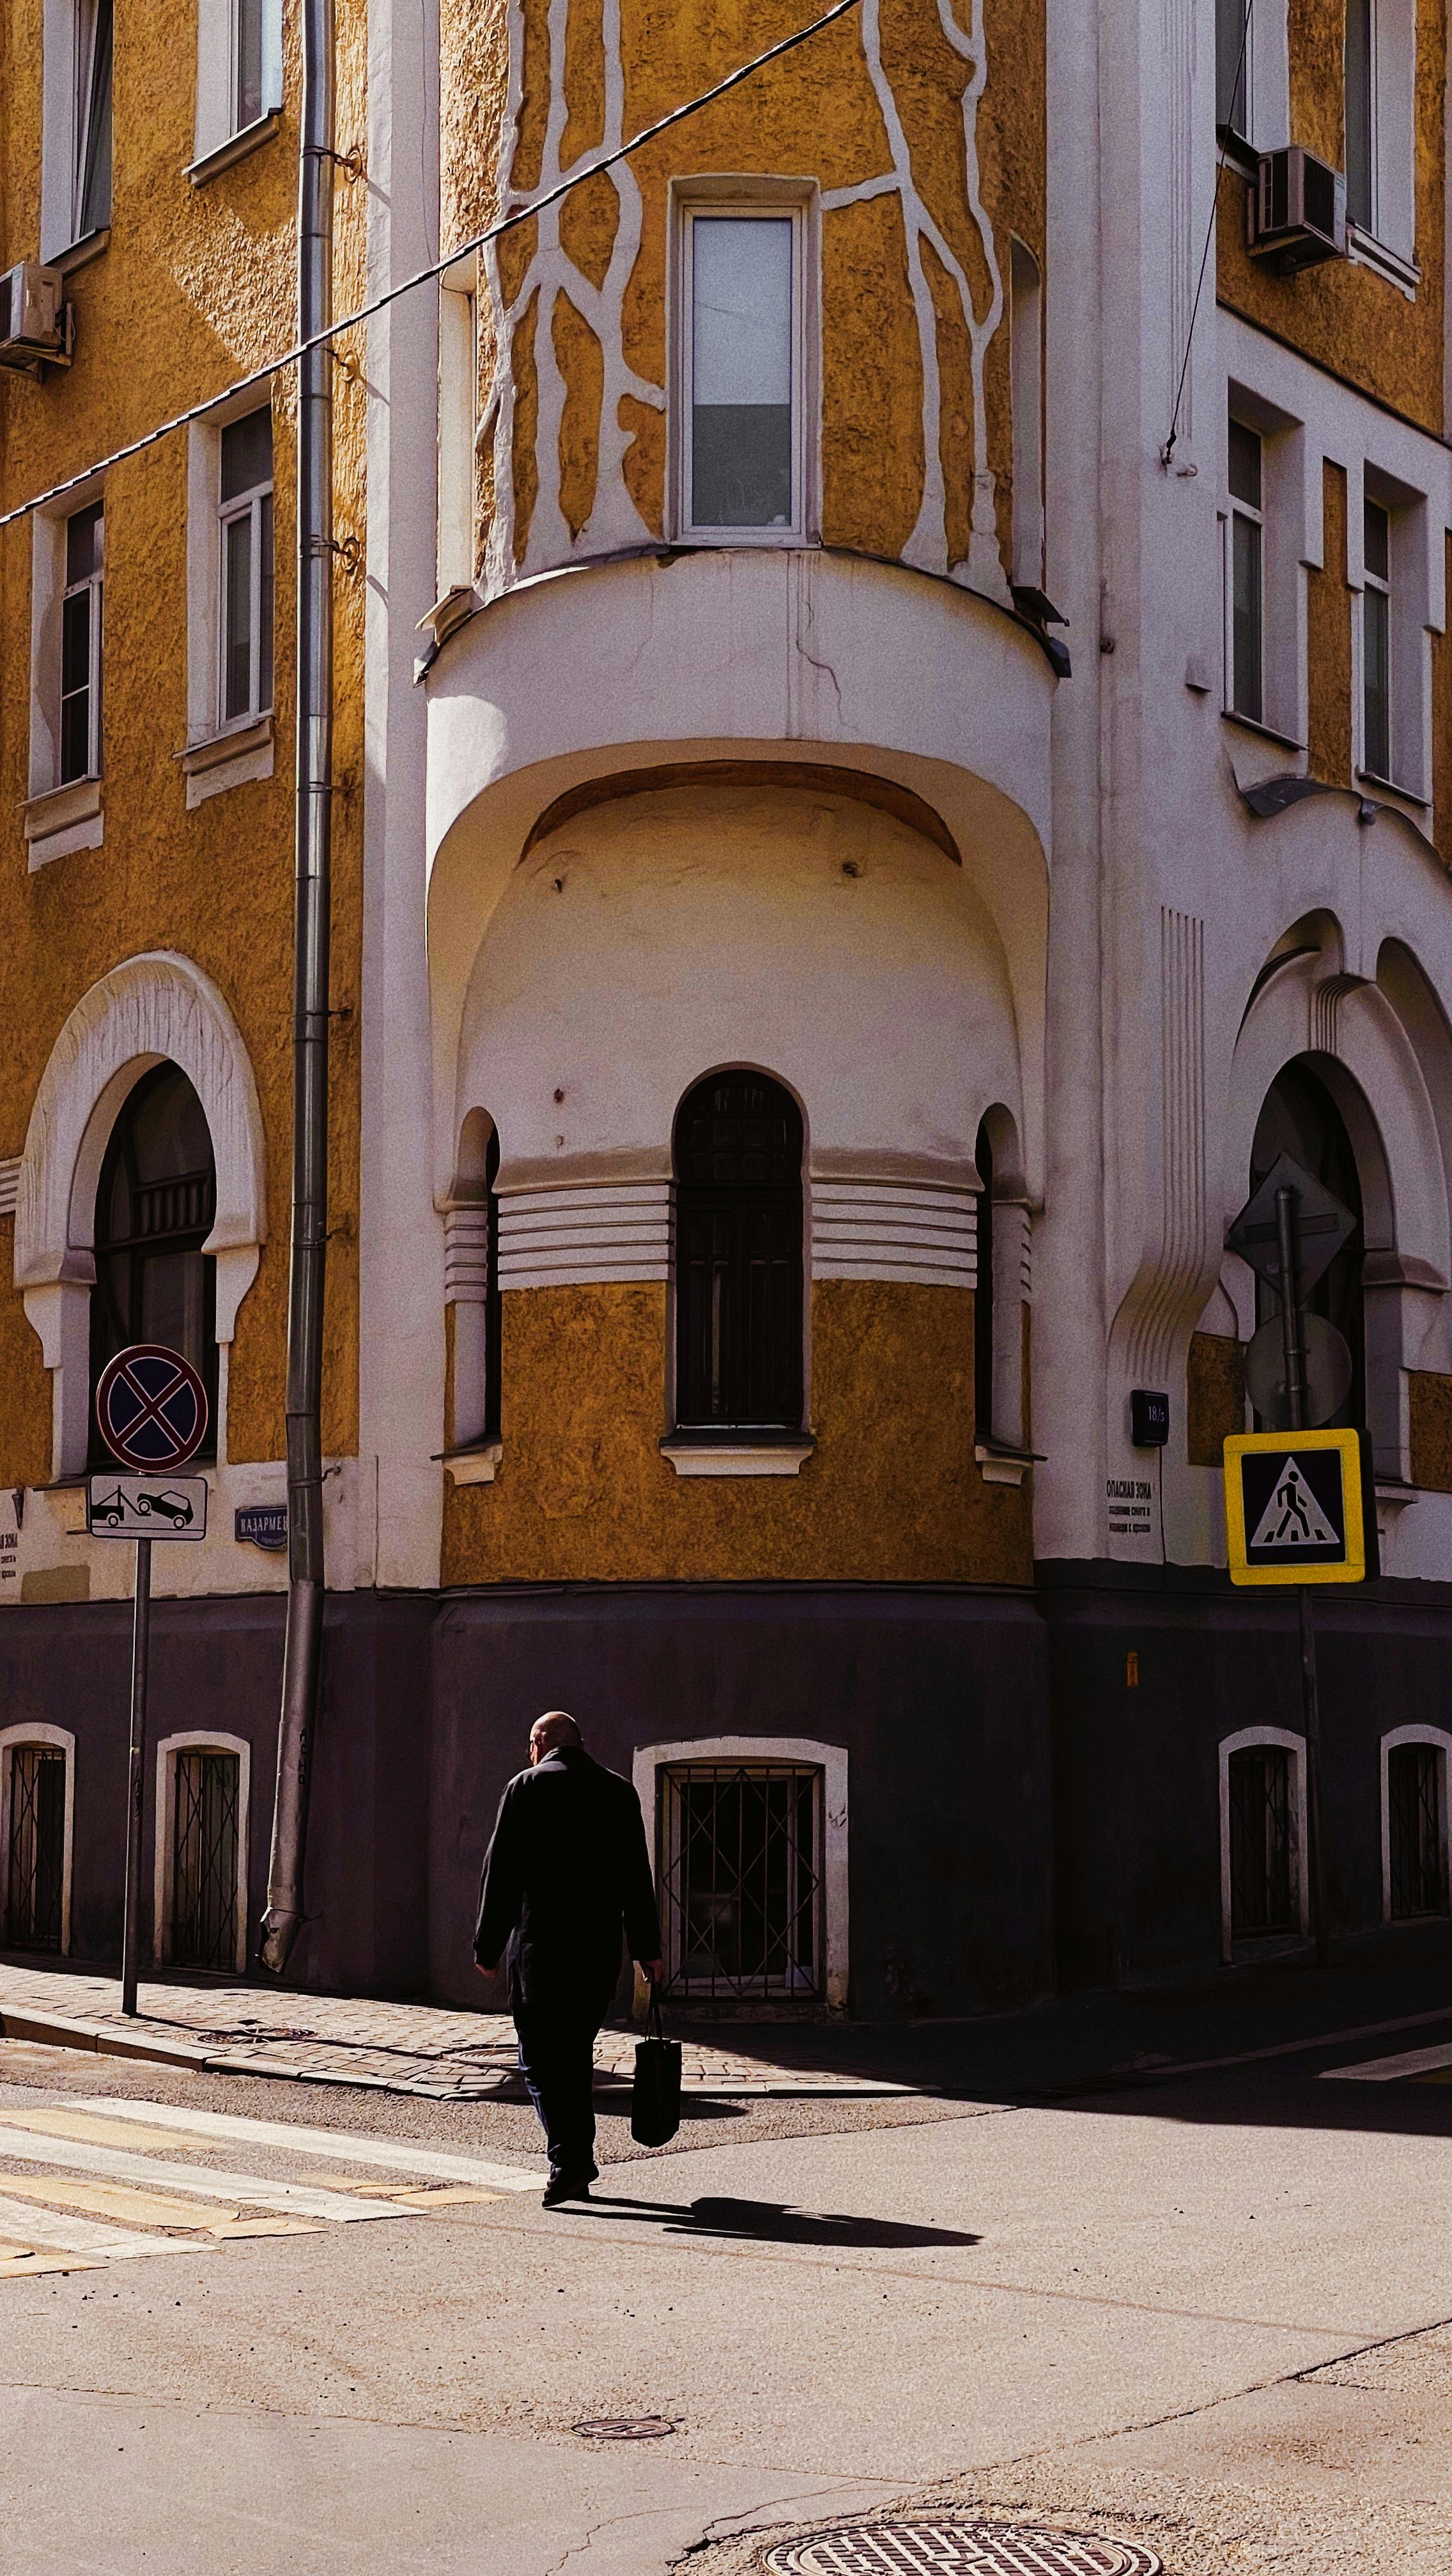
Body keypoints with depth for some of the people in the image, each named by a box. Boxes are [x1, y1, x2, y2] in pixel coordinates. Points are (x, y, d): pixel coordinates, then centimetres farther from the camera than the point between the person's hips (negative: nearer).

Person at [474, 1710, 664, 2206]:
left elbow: (500, 1872, -3)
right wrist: (647, 1948, 15)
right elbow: (637, 1878, 11)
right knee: (575, 2052, 15)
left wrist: (488, 1945, 1)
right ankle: (577, 2161, 16)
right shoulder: (619, 1791, 11)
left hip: (541, 1943, -5)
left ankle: (568, 2156, -16)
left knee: (541, 2055, -2)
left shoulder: (527, 1787, -1)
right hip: (599, 1947, 5)